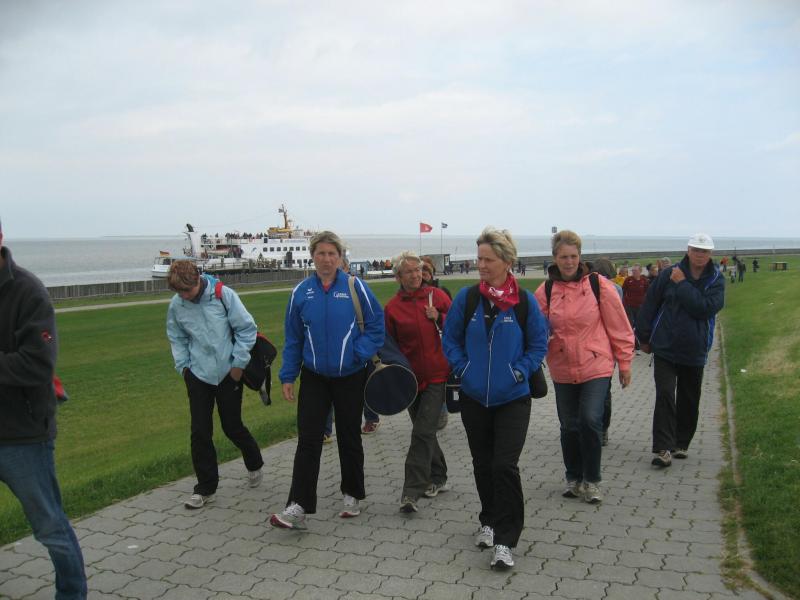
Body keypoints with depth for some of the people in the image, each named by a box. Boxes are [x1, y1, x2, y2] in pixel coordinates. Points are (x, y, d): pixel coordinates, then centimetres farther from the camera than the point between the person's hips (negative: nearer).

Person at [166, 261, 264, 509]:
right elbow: (177, 338, 12)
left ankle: (254, 464, 39)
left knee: (232, 427, 9)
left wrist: (238, 363, -8)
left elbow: (246, 328, -8)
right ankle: (205, 488, 15)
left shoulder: (224, 295, -15)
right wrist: (183, 366, 2)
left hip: (228, 374, -2)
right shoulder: (176, 305, -5)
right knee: (200, 432, 1)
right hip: (198, 376, 3)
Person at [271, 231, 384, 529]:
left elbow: (376, 324, -4)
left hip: (350, 377, -1)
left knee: (349, 438, 13)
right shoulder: (301, 291, -2)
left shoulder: (355, 286, -9)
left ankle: (352, 496, 30)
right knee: (307, 440, -3)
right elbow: (293, 337, 4)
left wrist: (359, 352, -17)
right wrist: (288, 376, 3)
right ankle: (298, 507, -1)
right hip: (314, 377, 1)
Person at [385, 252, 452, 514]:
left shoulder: (437, 295, 1)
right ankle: (438, 479, 32)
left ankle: (411, 492, -9)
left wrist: (439, 319, -11)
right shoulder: (392, 307, 2)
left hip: (437, 376, -3)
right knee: (424, 431, 14)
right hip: (411, 378, 3)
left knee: (423, 432, -11)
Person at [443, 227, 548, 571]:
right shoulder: (466, 298, -4)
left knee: (505, 466, -9)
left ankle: (504, 541, 2)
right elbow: (450, 339, 6)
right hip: (474, 397, 3)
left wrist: (520, 372, -10)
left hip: (512, 398, -3)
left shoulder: (524, 301, -8)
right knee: (482, 464, 16)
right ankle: (490, 521, 36)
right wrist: (462, 369, -5)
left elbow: (539, 344, 0)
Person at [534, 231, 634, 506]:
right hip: (562, 369, 3)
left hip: (596, 366, -3)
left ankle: (592, 481, 8)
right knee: (569, 426, 12)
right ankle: (574, 479, 30)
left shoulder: (598, 285, -8)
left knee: (590, 421, -12)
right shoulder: (546, 291, -1)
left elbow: (618, 326, -2)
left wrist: (624, 362, 2)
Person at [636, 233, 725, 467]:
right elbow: (650, 305, 1)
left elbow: (705, 307, -19)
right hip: (665, 349, -2)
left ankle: (681, 443, 29)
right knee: (665, 396, -10)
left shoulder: (716, 280, -2)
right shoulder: (669, 274, -5)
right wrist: (644, 337, 4)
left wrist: (682, 284, -17)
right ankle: (663, 448, -8)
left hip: (694, 351, 2)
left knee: (688, 401, 13)